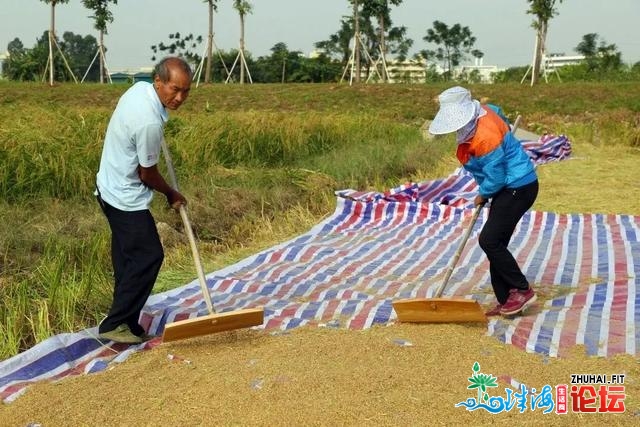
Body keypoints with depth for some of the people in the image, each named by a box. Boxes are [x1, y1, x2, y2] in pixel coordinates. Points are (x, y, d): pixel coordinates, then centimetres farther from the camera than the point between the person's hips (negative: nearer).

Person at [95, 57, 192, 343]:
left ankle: (126, 323, 24)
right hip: (126, 199, -10)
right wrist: (172, 195, 1)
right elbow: (147, 173, -16)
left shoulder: (140, 87, -2)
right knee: (148, 256, -4)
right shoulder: (150, 122, -30)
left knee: (128, 259, 15)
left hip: (111, 188, 10)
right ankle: (114, 325, 4)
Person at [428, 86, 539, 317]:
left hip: (519, 188, -10)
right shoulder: (483, 112, 0)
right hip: (509, 187, 10)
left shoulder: (484, 137, -28)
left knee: (489, 240, -14)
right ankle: (506, 301, 15)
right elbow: (497, 111, 24)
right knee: (496, 243, 9)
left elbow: (496, 177, -22)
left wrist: (483, 195, -4)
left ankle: (523, 291, -3)